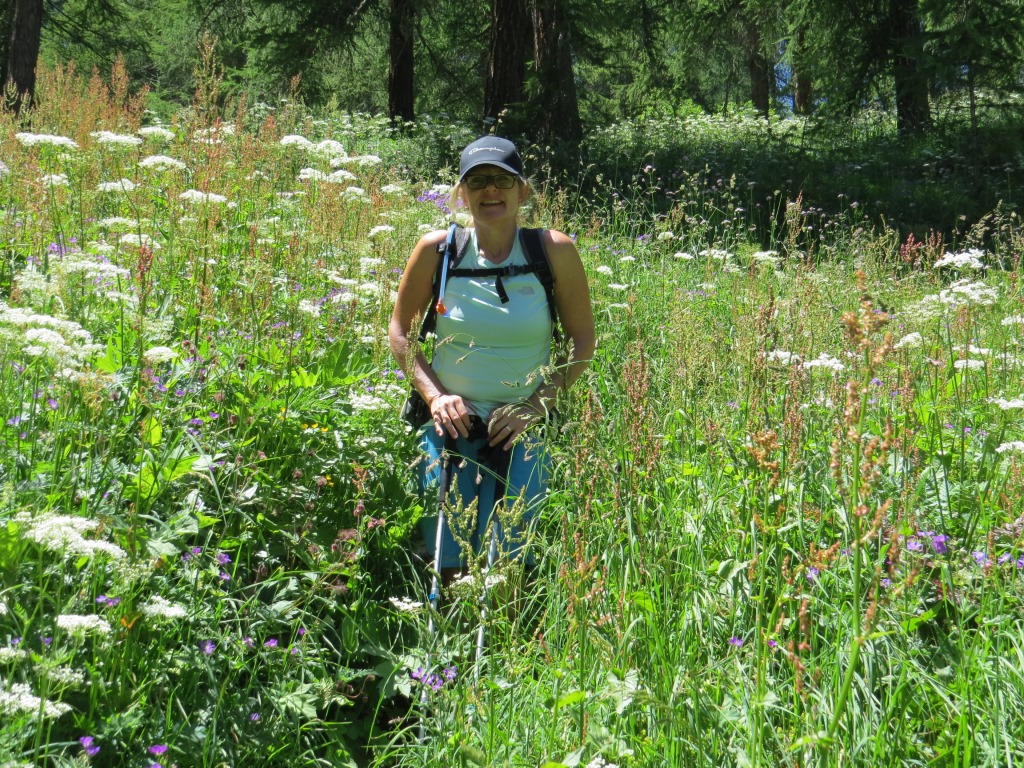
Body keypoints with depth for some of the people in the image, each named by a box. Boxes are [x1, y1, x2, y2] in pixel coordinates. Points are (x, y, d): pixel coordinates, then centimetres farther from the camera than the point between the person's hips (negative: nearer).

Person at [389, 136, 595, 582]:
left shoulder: (554, 250, -5)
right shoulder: (437, 250, -3)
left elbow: (582, 338, 2)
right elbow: (400, 332, 7)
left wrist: (537, 404, -9)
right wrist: (434, 395, -6)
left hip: (522, 429, -1)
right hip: (450, 422, 1)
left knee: (506, 570, -8)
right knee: (447, 570, -2)